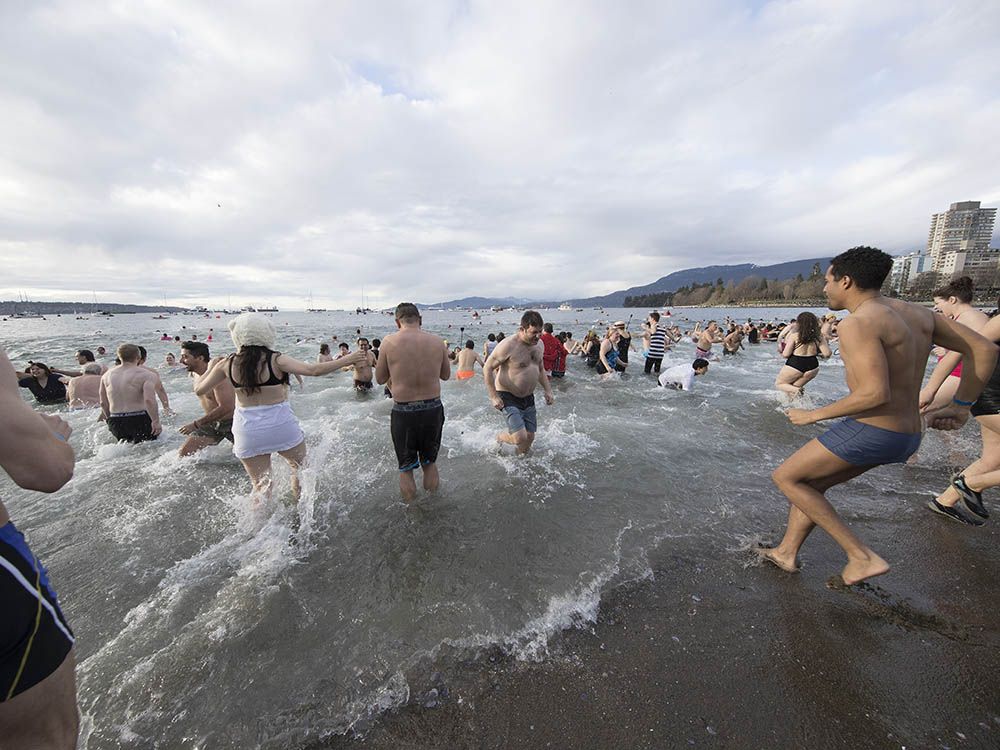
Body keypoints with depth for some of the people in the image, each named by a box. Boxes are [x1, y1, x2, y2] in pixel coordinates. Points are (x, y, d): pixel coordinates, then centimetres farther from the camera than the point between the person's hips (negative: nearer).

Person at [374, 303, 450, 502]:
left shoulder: (389, 342, -9)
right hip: (433, 409, 2)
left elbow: (380, 379, 2)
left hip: (403, 412, -2)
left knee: (405, 468, 18)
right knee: (430, 463, 24)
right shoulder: (437, 341, -3)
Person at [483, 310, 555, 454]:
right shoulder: (508, 345, -21)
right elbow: (487, 368, -15)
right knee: (520, 438, -17)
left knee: (530, 437, 10)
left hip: (528, 398, 7)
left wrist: (548, 391, 10)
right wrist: (493, 397, -19)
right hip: (508, 398, -7)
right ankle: (498, 439, 17)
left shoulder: (539, 344, 3)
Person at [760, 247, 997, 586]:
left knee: (785, 478, 6)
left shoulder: (859, 322, -20)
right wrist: (961, 406, 18)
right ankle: (787, 552, 30)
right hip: (906, 436, 9)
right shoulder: (915, 312, 10)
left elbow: (876, 394, -27)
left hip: (869, 432, -9)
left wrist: (814, 415, -14)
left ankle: (862, 556, 10)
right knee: (811, 485, 20)